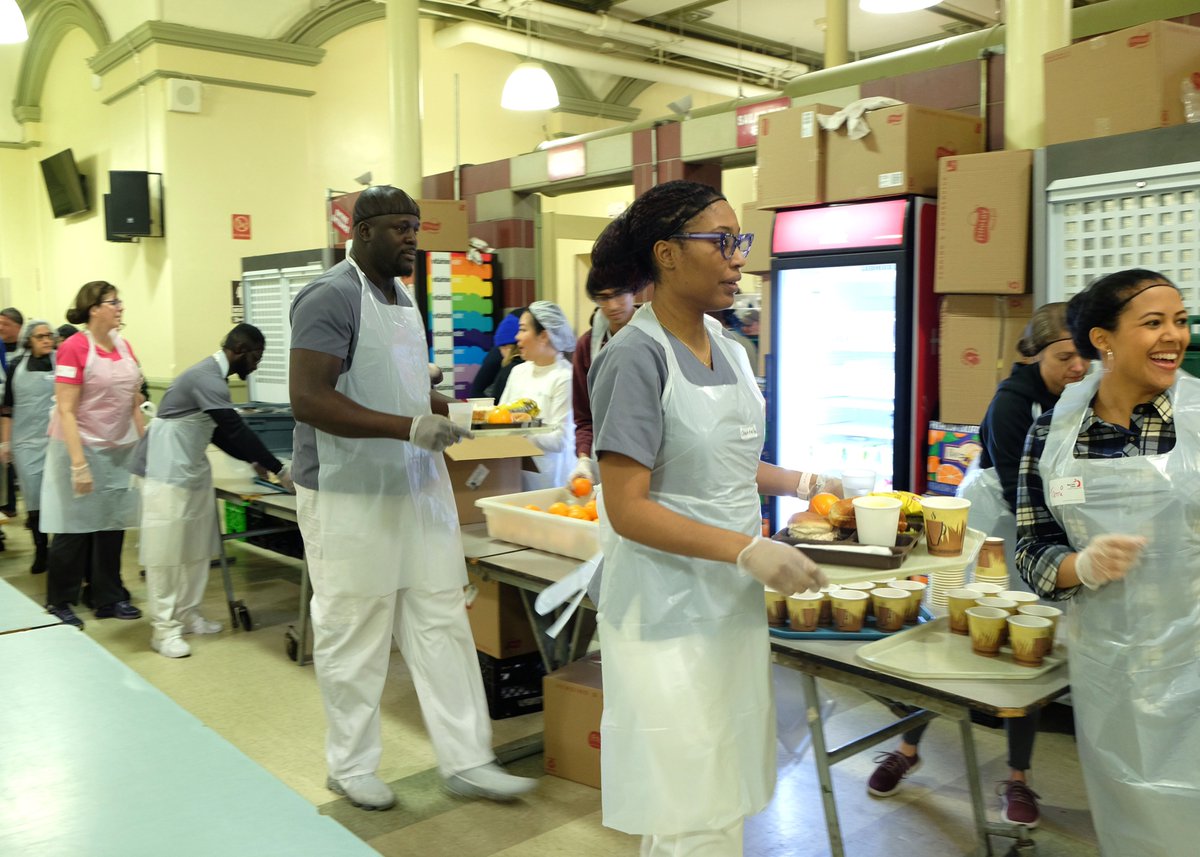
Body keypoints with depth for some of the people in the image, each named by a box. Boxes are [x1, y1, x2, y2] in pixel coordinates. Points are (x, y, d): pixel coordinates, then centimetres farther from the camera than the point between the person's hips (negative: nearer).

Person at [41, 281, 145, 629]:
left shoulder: (124, 346, 6)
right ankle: (60, 603, 19)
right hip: (82, 447, -6)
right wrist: (78, 463, -22)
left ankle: (107, 598, 22)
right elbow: (65, 411, -17)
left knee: (112, 525, 11)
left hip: (120, 451, 6)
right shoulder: (74, 348, -14)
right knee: (74, 528, 3)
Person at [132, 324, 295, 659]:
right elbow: (236, 429, -26)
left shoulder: (213, 375, 11)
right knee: (166, 549, -5)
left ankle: (187, 614, 19)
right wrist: (279, 470, -23)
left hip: (192, 470, 10)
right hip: (167, 471, -10)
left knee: (196, 547, 10)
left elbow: (222, 432, 19)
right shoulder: (206, 377, -21)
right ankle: (164, 628, 0)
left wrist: (253, 461, 13)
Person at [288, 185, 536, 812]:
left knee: (442, 623, 8)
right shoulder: (331, 298, -13)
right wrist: (409, 425, -27)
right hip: (350, 498, -8)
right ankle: (351, 766, 24)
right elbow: (308, 399, -22)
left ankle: (466, 760, 18)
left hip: (419, 489, 8)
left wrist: (442, 406, 7)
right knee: (353, 636, 5)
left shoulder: (403, 300, 14)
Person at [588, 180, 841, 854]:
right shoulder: (637, 357, -17)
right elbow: (627, 508, -21)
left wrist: (803, 484, 6)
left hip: (732, 601, 8)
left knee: (727, 792, 18)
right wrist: (749, 550, -25)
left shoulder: (728, 349, 8)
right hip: (670, 612, -8)